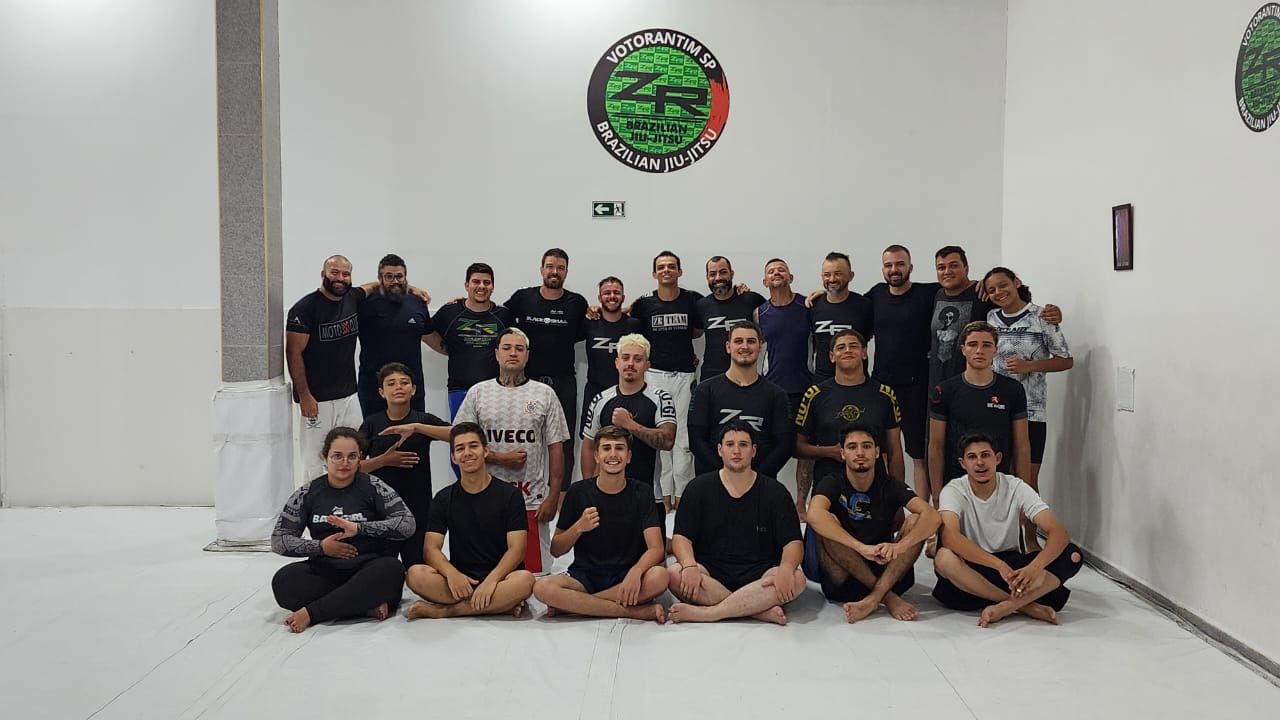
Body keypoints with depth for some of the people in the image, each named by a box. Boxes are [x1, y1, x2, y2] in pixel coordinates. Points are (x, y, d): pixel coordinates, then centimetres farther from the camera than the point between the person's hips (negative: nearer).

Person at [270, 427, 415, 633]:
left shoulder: (373, 487, 2)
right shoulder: (307, 493, 9)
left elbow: (407, 523, -7)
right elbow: (278, 540, 7)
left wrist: (358, 528, -18)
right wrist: (320, 546, -9)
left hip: (368, 568, -2)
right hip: (325, 572, 2)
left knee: (391, 570, -35)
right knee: (284, 581, -27)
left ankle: (310, 613, -27)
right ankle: (367, 605, -21)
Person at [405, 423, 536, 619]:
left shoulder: (509, 495, 2)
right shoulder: (444, 498, 9)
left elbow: (517, 549, -7)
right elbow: (432, 548, 0)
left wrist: (491, 581, -23)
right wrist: (452, 574, -21)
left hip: (498, 578, -2)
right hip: (459, 580, 2)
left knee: (525, 579, -34)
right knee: (415, 574, -26)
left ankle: (442, 611, -23)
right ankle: (503, 605, -23)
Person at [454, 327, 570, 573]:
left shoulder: (545, 394, 7)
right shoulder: (478, 393, 7)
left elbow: (556, 448, 5)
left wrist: (553, 496, -2)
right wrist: (498, 458, -9)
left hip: (533, 500, 0)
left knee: (536, 571, 1)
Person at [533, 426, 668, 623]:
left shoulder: (641, 492, 1)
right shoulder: (578, 492, 1)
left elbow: (656, 548, -9)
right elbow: (556, 550, 5)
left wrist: (636, 571, -30)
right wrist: (579, 527, -15)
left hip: (626, 575, 0)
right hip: (585, 575, 0)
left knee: (659, 577, -33)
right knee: (542, 587, -30)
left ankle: (573, 604, -19)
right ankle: (637, 611, -25)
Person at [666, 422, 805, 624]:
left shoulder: (774, 492, 7)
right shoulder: (699, 488, 8)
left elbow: (793, 543, -1)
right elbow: (681, 537, 0)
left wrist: (786, 569, -24)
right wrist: (689, 566, -21)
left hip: (758, 577, 0)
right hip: (711, 573, 0)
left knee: (796, 579, -30)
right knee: (673, 574, -30)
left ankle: (705, 613, -32)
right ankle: (762, 611, -30)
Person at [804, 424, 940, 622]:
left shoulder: (890, 486, 2)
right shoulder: (832, 483, -3)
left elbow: (932, 516, -16)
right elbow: (814, 515, -27)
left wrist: (899, 546, -34)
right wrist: (861, 547, -38)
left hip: (884, 572, 2)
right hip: (842, 578, -1)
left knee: (916, 520, -17)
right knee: (825, 524, -26)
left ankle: (873, 599, -28)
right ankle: (887, 597, -23)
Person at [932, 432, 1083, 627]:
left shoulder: (1016, 488, -8)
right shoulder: (954, 490, -13)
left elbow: (1059, 533, -18)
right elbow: (949, 537, -31)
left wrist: (1034, 567, -39)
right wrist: (999, 565, -41)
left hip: (1011, 563, 2)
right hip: (972, 567, -2)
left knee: (1072, 555, -21)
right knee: (944, 558, -37)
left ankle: (1004, 607, -31)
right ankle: (1027, 605, -27)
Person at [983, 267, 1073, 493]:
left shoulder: (1041, 317, -2)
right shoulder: (990, 318, 9)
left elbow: (1066, 361, 0)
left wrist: (1029, 366, -13)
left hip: (1031, 412, -3)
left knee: (1027, 481, -2)